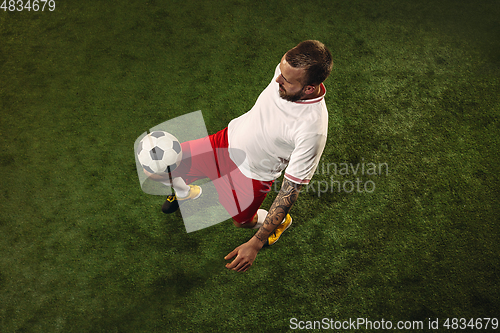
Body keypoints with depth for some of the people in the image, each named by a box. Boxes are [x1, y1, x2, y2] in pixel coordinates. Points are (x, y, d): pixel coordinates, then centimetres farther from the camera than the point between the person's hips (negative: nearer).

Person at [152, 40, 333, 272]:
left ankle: (282, 222, 51)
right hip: (228, 140, 6)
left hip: (250, 174, -5)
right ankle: (186, 192, 49)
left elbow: (290, 191, -32)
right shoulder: (288, 68, -22)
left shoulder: (312, 130, -39)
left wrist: (255, 244, -30)